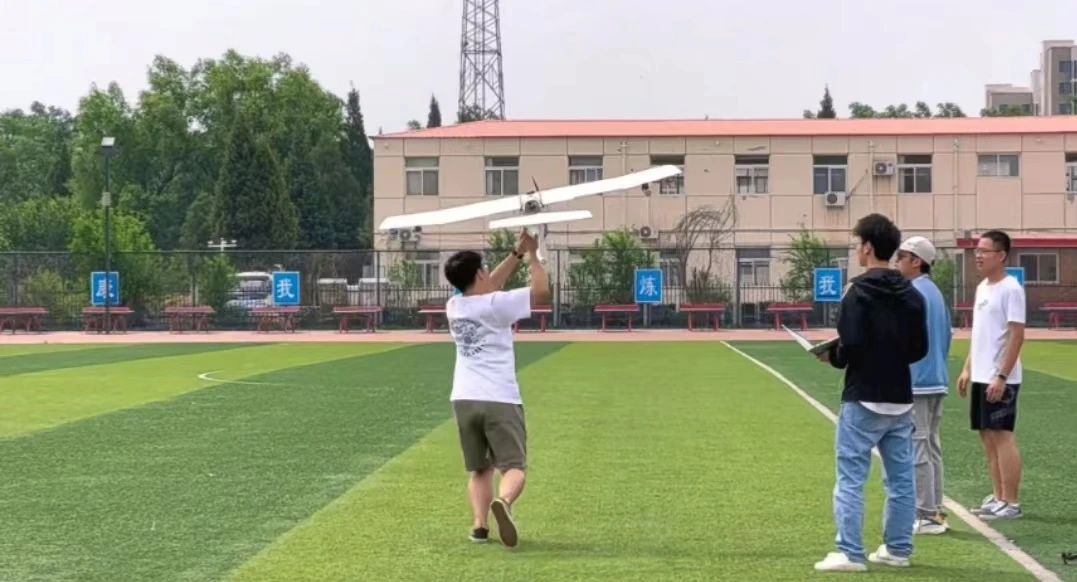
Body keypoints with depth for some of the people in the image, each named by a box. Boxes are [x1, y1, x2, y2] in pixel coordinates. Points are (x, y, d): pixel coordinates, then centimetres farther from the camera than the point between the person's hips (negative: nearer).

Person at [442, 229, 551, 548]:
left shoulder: (453, 306, 9)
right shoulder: (496, 305, -9)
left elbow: (486, 290, 26)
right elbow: (542, 290, -7)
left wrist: (517, 253, 25)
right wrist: (532, 255, 8)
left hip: (464, 400, 5)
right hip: (500, 400, -5)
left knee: (480, 469, 16)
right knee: (514, 467, -4)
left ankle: (480, 524, -3)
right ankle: (503, 502, -34)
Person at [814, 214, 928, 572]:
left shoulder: (859, 290, -13)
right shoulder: (911, 294, 8)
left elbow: (851, 343, -20)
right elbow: (919, 348, 10)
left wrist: (832, 356, -1)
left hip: (864, 399, -7)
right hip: (900, 398, 7)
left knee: (851, 478, -3)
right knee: (901, 478, 12)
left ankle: (850, 553, -4)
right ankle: (898, 549, 17)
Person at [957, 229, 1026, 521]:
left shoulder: (1010, 289, -14)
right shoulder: (982, 288, 14)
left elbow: (1017, 335, -18)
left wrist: (1001, 376, -22)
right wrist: (968, 369, 17)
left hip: (1000, 379, -9)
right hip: (981, 377, 9)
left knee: (1002, 435, -7)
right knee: (988, 435, 11)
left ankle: (1011, 503, -3)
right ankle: (998, 497, 18)